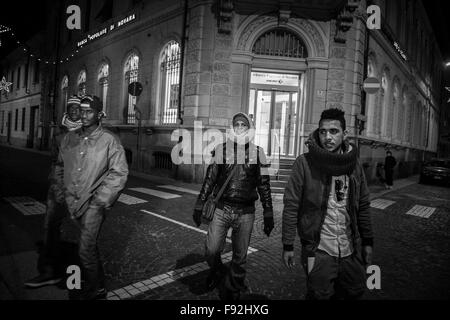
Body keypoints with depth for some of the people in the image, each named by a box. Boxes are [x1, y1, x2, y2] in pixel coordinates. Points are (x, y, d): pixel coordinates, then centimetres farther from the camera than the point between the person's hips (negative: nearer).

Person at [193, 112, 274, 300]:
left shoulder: (257, 153, 3)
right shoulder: (221, 150, 3)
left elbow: (264, 186, 6)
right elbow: (209, 180, 6)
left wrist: (268, 216, 4)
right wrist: (199, 206, 4)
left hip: (246, 212, 0)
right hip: (222, 209, 0)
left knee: (240, 257, 9)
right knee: (211, 251, -2)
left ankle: (232, 292, 32)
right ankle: (217, 272, 33)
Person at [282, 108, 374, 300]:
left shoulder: (354, 164, 2)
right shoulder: (305, 163, -12)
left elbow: (363, 206, 10)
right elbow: (291, 206, -11)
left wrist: (367, 241, 11)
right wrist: (288, 246, -9)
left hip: (351, 249, 5)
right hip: (318, 250, -4)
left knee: (356, 292, 19)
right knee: (320, 295, 8)